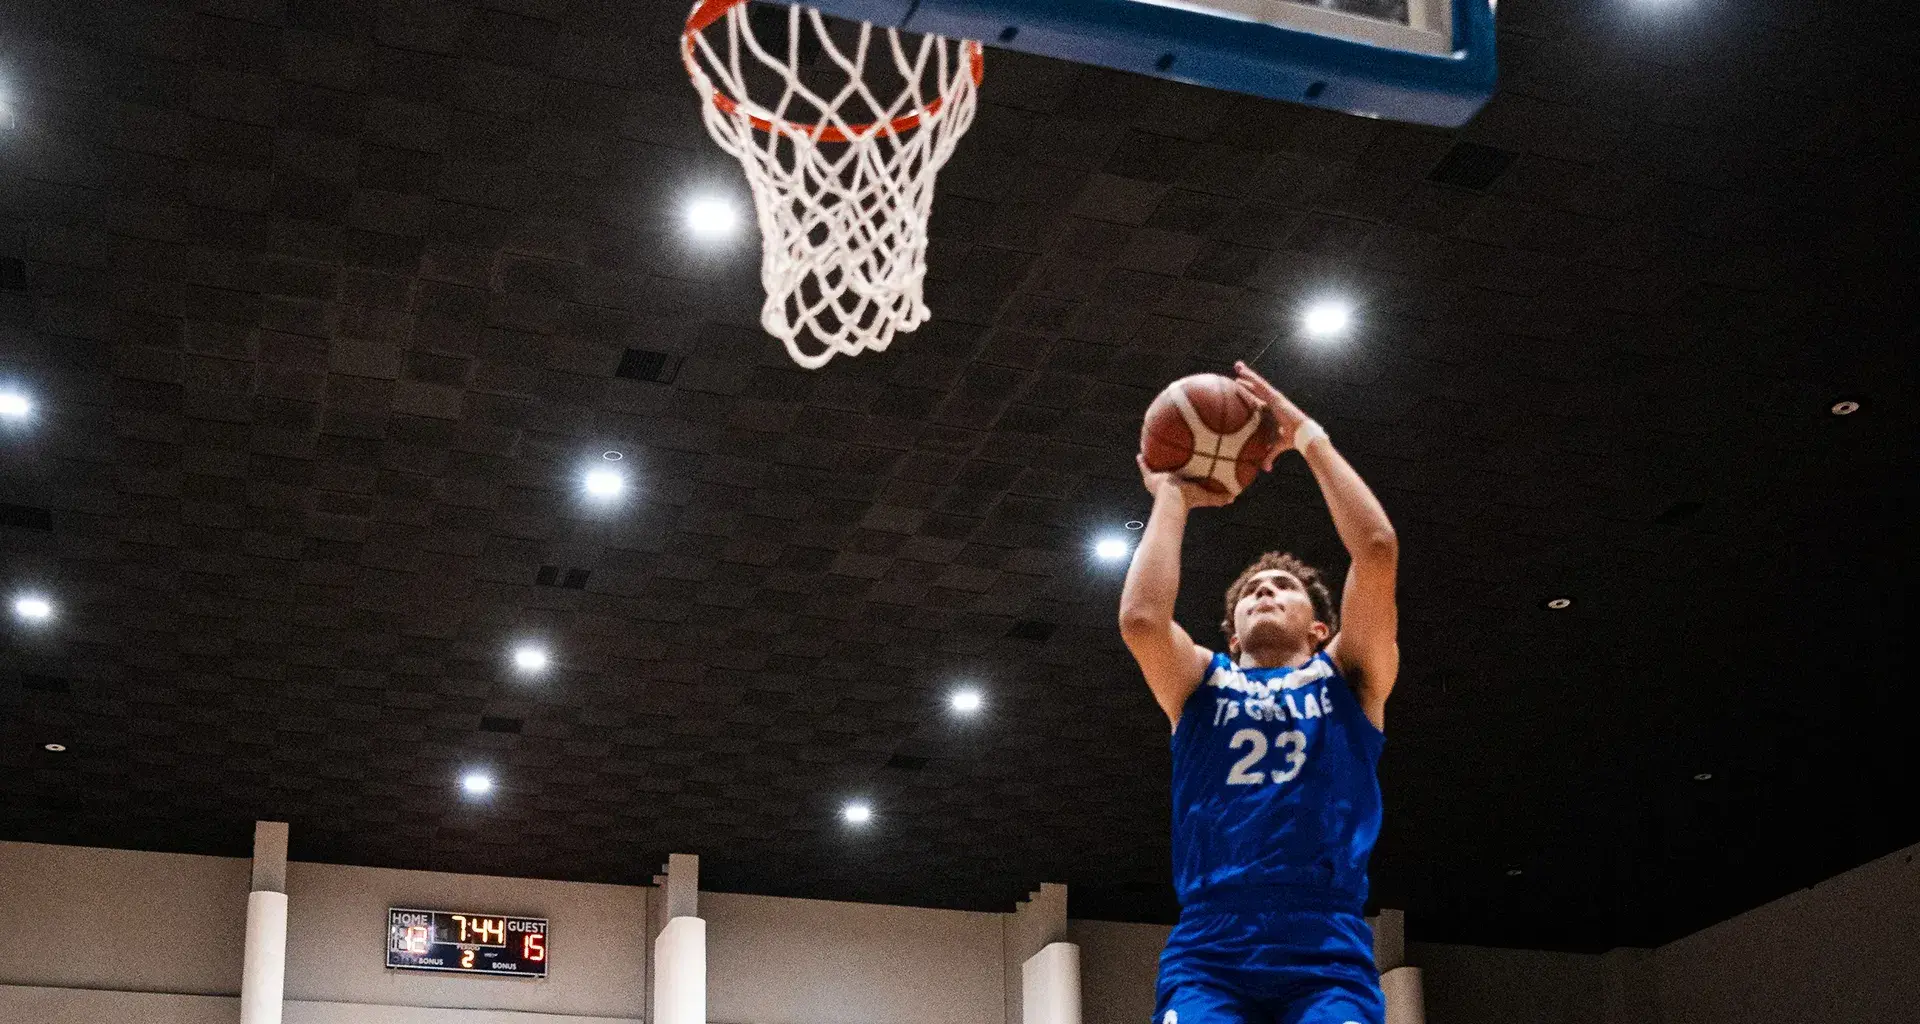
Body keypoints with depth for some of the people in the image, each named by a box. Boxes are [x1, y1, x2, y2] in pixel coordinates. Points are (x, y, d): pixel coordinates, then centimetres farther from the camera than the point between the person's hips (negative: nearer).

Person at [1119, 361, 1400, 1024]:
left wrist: (1309, 437, 12)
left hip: (1328, 951, 0)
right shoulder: (1202, 685, 22)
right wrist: (1173, 498, 13)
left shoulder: (1348, 678, 20)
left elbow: (1377, 549, 4)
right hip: (1208, 952, 0)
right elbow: (1140, 619, 0)